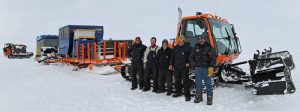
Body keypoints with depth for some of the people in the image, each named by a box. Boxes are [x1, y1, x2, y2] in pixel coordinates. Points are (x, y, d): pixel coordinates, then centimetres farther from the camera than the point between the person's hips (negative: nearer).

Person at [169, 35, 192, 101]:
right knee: (177, 81, 13)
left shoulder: (188, 47, -3)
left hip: (184, 67, -5)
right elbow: (172, 56, 17)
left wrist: (188, 63, -9)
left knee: (185, 81, -7)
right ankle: (178, 92, 28)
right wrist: (171, 64, 12)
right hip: (176, 67, 6)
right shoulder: (175, 47, 12)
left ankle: (187, 95, -1)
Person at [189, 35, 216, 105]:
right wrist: (194, 65, 7)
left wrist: (211, 67, -14)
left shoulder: (209, 47, -1)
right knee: (198, 83, 10)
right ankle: (198, 96, 22)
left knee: (208, 83, 1)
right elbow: (191, 57, 17)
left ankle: (209, 98, 9)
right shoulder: (196, 48, 9)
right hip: (198, 68, 3)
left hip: (207, 69, -3)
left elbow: (213, 57, -6)